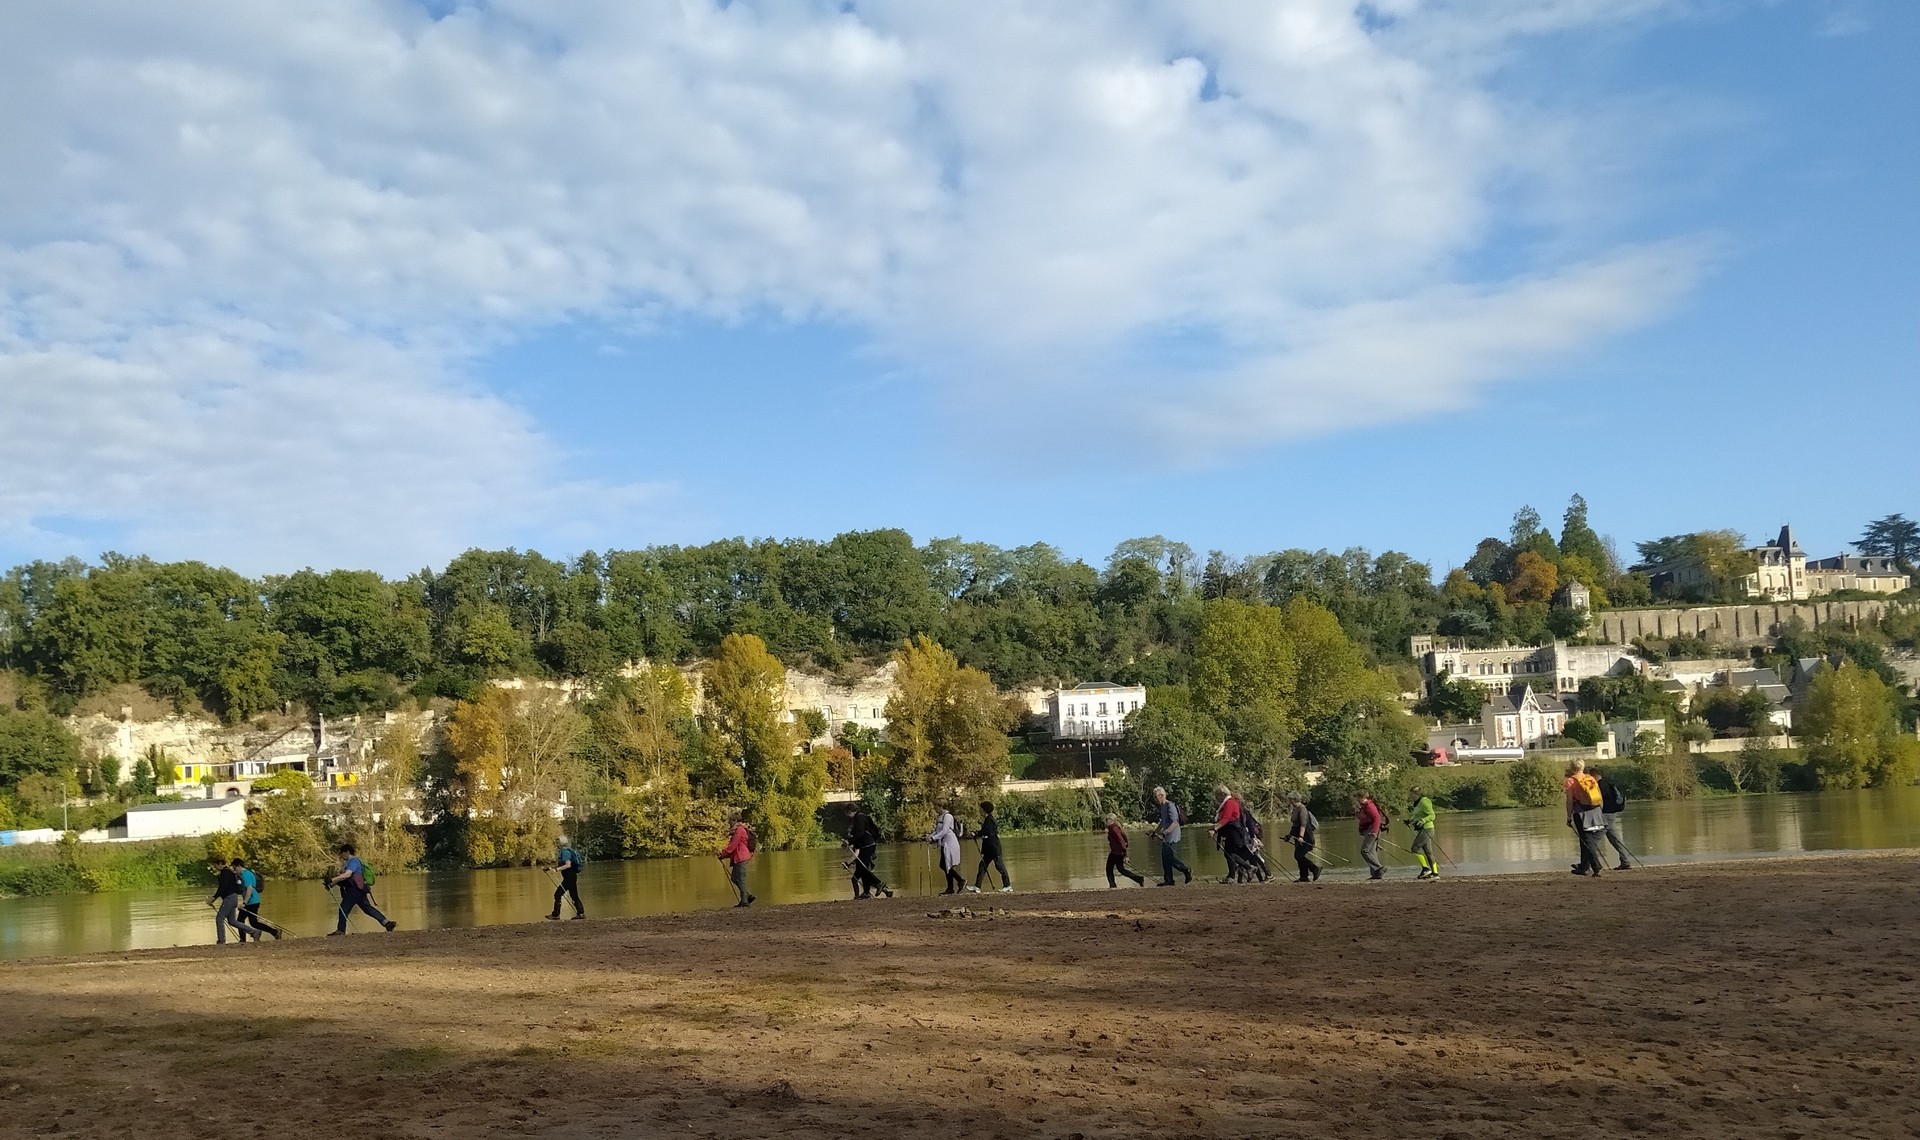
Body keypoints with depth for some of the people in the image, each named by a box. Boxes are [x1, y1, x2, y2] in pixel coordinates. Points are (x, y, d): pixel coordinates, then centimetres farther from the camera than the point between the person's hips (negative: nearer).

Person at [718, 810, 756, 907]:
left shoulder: (739, 830, -12)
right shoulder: (737, 829, 20)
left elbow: (733, 845, -15)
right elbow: (733, 846, 21)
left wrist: (723, 853, -6)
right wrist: (724, 855, 13)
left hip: (741, 857, -10)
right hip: (738, 858, 10)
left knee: (740, 879, -8)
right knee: (734, 878, 12)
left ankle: (744, 901, -5)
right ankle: (749, 895, 14)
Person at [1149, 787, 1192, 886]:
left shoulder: (1170, 806, -16)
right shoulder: (1162, 807, 14)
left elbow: (1174, 823, -26)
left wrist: (1164, 833, -35)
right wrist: (1156, 831, 22)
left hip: (1172, 837, -10)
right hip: (1167, 838, 10)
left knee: (1170, 857, -10)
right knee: (1165, 858, 8)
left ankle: (1187, 870, 4)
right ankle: (1168, 880, 11)